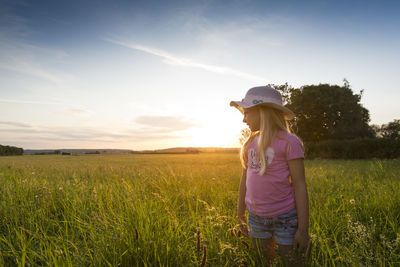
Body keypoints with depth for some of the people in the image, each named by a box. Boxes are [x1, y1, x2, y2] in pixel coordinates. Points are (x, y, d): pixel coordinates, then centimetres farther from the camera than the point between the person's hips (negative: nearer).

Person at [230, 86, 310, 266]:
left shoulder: (289, 142, -12)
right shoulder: (251, 143, 3)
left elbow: (300, 185, -12)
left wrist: (303, 229, -13)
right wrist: (240, 215, 14)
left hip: (285, 217, -5)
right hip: (256, 218, 5)